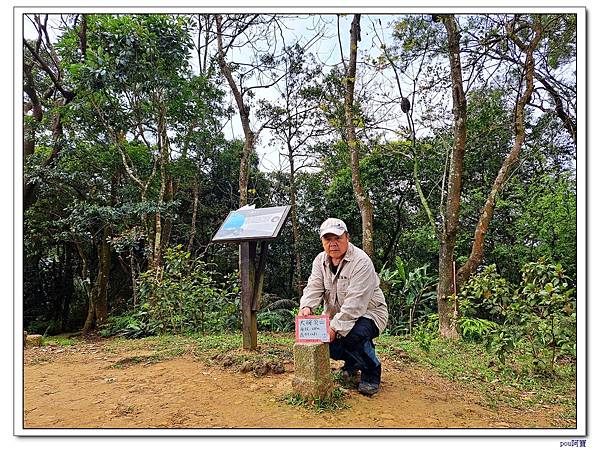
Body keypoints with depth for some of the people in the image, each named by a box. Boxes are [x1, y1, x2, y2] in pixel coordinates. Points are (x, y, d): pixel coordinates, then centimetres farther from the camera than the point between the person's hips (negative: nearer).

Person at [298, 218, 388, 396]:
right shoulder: (320, 260, 2)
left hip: (368, 312, -7)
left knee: (353, 336, -35)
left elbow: (355, 302, -28)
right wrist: (306, 306, -31)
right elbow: (313, 287, -8)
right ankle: (352, 363, 18)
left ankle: (371, 374, -4)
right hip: (336, 315, 7)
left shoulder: (361, 261, -22)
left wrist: (335, 326, -34)